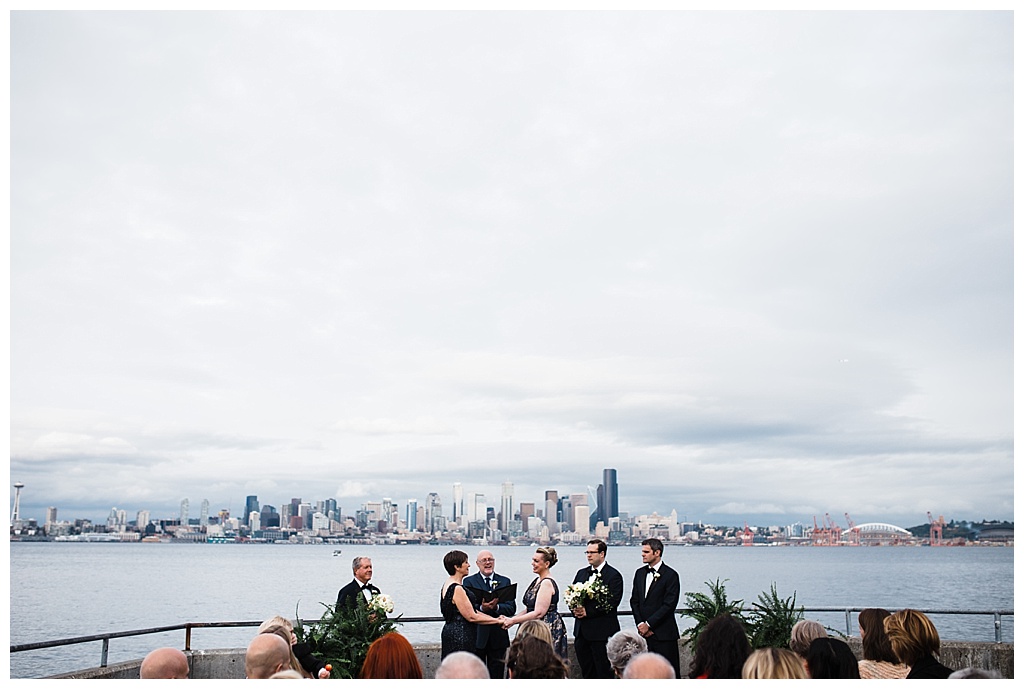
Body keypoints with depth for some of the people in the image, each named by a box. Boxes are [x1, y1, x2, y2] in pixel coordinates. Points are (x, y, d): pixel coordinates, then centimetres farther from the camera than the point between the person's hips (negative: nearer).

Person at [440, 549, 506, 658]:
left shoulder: (448, 584, 12)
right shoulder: (457, 589, -19)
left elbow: (469, 611, 13)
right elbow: (471, 617, -18)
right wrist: (497, 620, -11)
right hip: (459, 636, -10)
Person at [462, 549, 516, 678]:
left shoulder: (505, 581, 9)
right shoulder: (469, 582, 2)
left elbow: (511, 609, 0)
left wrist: (496, 607, -18)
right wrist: (481, 608, -26)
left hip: (498, 637, 2)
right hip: (477, 636, -2)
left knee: (497, 675, 6)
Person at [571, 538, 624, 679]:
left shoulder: (613, 575, -7)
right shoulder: (581, 573, 14)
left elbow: (612, 601, -15)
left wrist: (588, 612, -16)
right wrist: (575, 609, -6)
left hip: (602, 631, -6)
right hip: (582, 630, 6)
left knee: (604, 672, 1)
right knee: (586, 671, 12)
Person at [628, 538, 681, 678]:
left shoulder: (670, 575, -7)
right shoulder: (640, 573, 13)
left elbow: (669, 604, -12)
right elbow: (634, 601, 13)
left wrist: (649, 624, -12)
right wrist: (640, 624, -1)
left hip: (663, 633, -5)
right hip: (644, 631, 5)